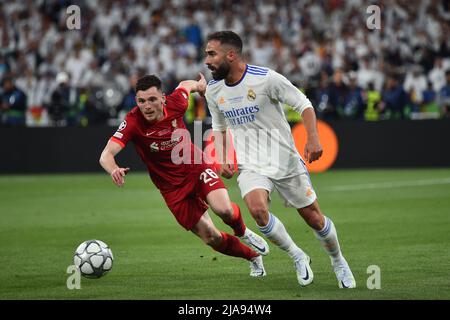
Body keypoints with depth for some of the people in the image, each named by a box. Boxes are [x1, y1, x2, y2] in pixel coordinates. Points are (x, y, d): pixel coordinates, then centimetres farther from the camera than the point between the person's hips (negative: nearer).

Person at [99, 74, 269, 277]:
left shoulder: (175, 103, -17)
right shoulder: (132, 122, -24)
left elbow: (185, 85, 8)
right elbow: (106, 155, -33)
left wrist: (199, 85, 29)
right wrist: (114, 170, -55)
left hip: (197, 168, 1)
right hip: (172, 187, -1)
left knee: (224, 210, -25)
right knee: (213, 239, -4)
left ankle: (242, 232, 12)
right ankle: (253, 257, 24)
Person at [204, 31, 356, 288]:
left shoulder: (266, 78, -16)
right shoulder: (213, 90, 0)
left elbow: (304, 105, -9)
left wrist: (313, 139, -22)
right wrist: (221, 160, 2)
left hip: (286, 161, -3)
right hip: (250, 167, 3)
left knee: (314, 218, 5)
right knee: (257, 209, -27)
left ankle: (338, 261, 34)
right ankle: (298, 257, -5)